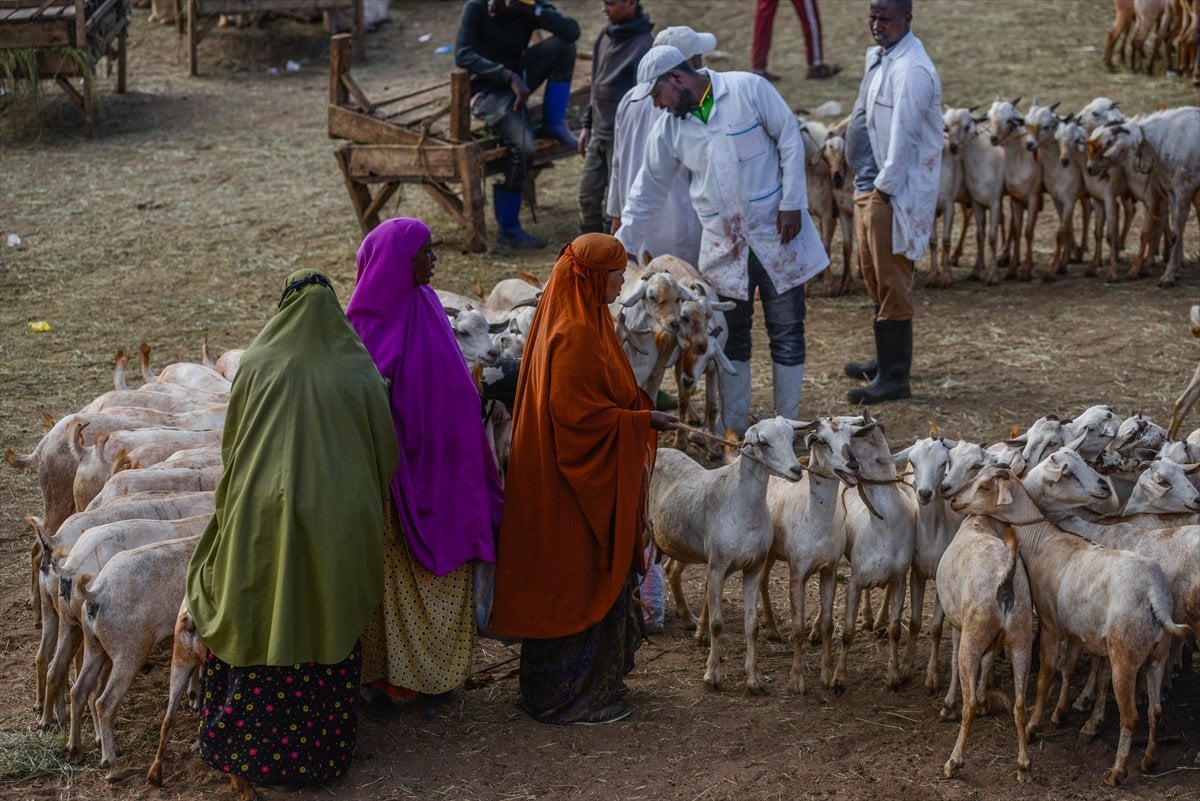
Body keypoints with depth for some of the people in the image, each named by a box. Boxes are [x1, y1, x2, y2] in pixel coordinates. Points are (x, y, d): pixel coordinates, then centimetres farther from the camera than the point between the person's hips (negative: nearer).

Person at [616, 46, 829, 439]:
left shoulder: (749, 90, -10)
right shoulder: (668, 130, 2)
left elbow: (790, 140, -7)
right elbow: (647, 192, 8)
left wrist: (792, 204, -12)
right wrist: (620, 249, 7)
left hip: (776, 231, -4)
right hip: (723, 243, 4)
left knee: (787, 332, 2)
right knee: (732, 336, 9)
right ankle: (734, 427, 20)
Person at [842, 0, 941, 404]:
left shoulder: (911, 70, -19)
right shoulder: (879, 56, 12)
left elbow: (904, 136, -22)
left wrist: (884, 185, -18)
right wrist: (867, 182, 14)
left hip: (893, 191, -10)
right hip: (869, 183, 10)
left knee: (892, 284, -5)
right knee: (874, 276, 19)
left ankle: (894, 377, 0)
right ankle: (887, 359, 33)